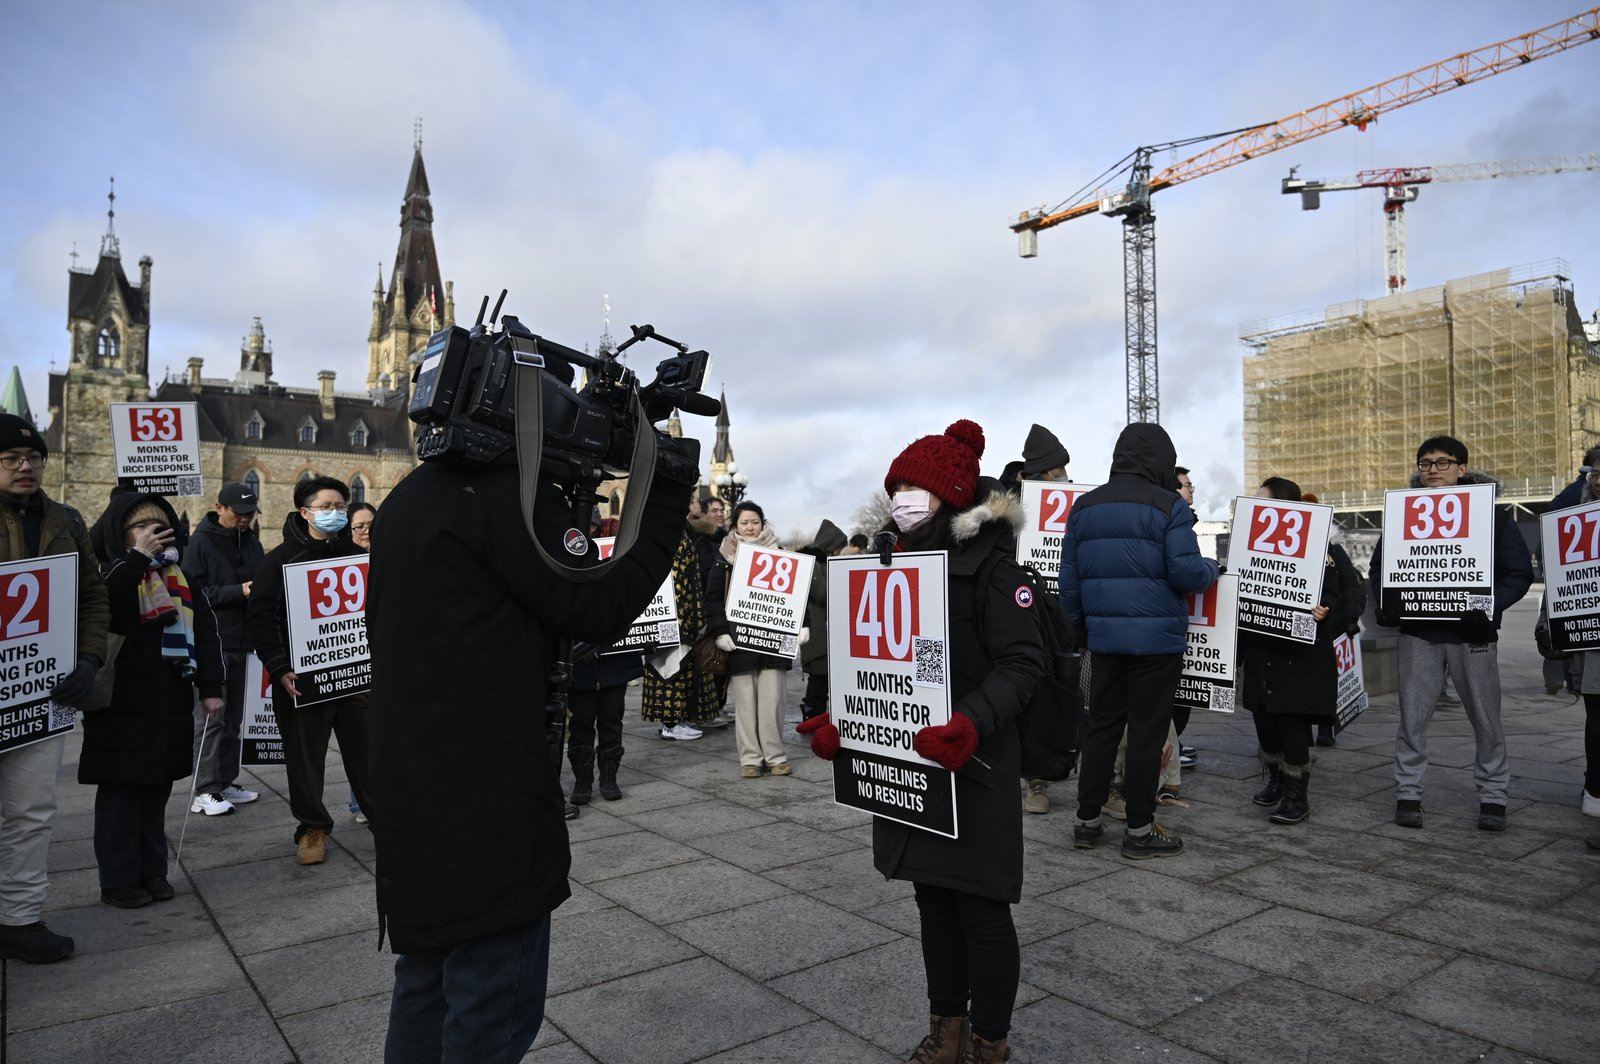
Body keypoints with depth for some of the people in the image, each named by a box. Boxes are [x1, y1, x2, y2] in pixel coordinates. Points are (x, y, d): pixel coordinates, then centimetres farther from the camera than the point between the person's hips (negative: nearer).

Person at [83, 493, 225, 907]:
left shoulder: (181, 577, 11)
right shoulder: (109, 572, -4)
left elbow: (205, 631, 9)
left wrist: (211, 687, 4)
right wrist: (137, 558, -24)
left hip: (171, 705, 5)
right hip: (122, 705, -5)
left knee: (157, 790, 13)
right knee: (120, 792, 3)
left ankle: (152, 871, 24)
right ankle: (119, 879, 14)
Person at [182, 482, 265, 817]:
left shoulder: (251, 541, 13)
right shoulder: (201, 542, -7)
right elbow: (194, 591, -14)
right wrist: (239, 591, -21)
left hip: (241, 640, 7)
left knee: (233, 717, 12)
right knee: (211, 717, -5)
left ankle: (225, 782, 21)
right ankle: (204, 791, 2)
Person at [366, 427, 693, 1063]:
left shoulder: (409, 497, 12)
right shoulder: (509, 493, -16)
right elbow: (600, 606, -16)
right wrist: (665, 499, -7)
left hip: (414, 793, 10)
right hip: (489, 804, -9)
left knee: (430, 980, 22)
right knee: (493, 1011, 2)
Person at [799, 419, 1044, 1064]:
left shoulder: (987, 562, -12)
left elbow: (1022, 662, -17)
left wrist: (972, 723, -33)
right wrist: (837, 719, -1)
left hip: (973, 765, -6)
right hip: (910, 762, 7)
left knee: (980, 906, 5)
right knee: (933, 896, 18)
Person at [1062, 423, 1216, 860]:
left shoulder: (1084, 505, 7)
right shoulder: (1169, 506, -8)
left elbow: (1069, 575, 9)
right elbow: (1185, 572, -14)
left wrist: (1076, 623, 19)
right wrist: (1211, 569, 8)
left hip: (1105, 636, 5)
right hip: (1157, 637, -5)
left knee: (1100, 724, 13)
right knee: (1148, 728, 4)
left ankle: (1087, 820, 19)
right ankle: (1139, 829, 11)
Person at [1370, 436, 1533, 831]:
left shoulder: (1491, 514, 0)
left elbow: (1520, 573, -1)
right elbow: (1380, 566, 12)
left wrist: (1488, 607, -17)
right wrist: (1386, 604, -5)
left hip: (1473, 634, -1)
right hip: (1418, 633, 1)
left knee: (1485, 719, 7)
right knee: (1412, 717, 2)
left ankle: (1492, 795, 22)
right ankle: (1408, 793, 13)